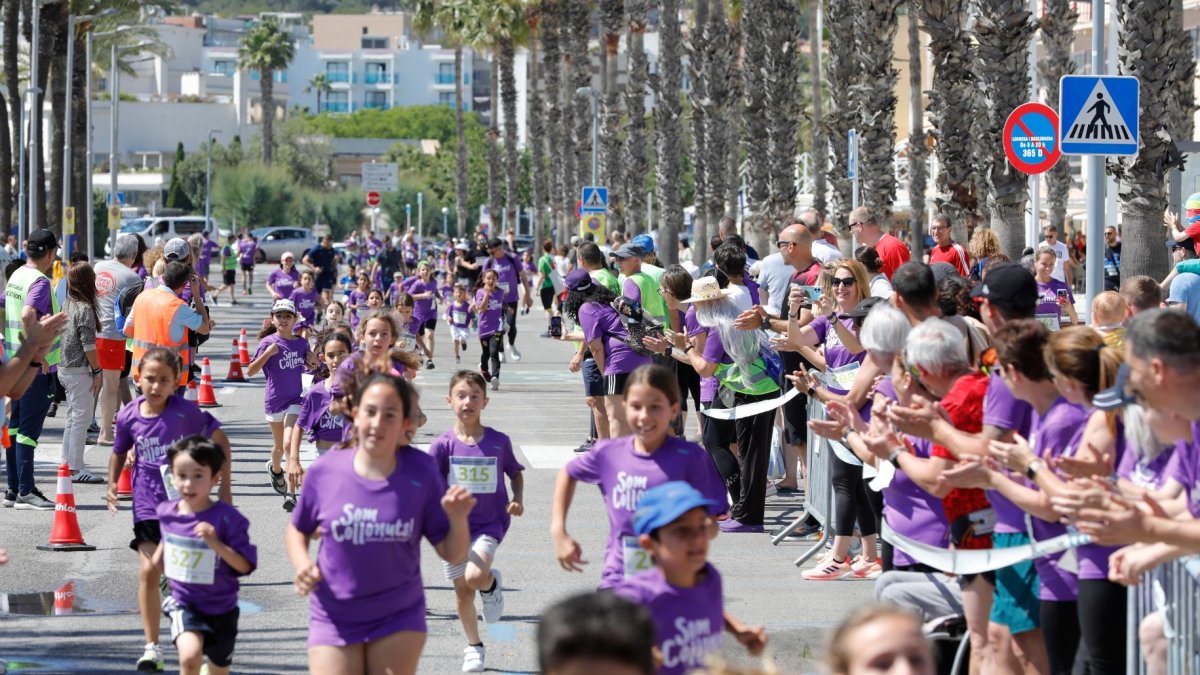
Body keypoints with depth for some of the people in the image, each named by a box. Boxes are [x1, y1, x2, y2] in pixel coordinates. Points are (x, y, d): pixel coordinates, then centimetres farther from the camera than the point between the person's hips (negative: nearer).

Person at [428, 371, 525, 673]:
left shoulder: (499, 442, -5)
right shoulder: (443, 445, -8)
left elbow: (515, 472, 12)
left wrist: (518, 499, -5)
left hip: (490, 523, -2)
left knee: (475, 576, -27)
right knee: (463, 591, 9)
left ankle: (493, 583, 11)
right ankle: (474, 646, 32)